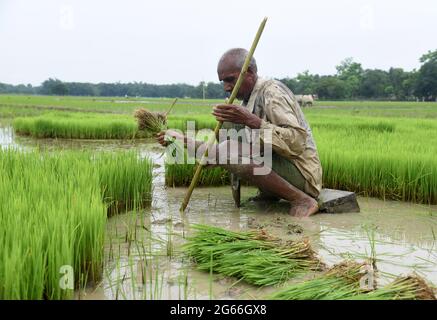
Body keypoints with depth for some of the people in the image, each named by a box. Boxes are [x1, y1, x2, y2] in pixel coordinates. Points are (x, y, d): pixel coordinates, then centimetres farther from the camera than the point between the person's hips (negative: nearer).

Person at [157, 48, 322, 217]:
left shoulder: (272, 92, -13)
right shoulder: (248, 100, 14)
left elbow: (297, 142, -26)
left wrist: (252, 121, -31)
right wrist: (182, 140, 9)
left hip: (301, 173, -9)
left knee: (229, 152, -28)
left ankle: (302, 200, -18)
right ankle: (269, 193, 6)